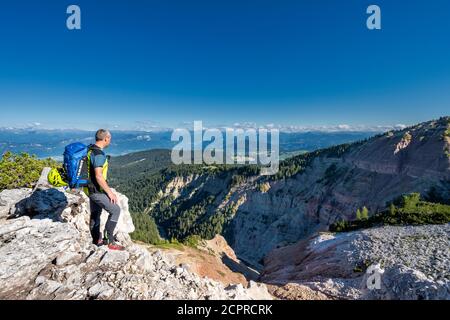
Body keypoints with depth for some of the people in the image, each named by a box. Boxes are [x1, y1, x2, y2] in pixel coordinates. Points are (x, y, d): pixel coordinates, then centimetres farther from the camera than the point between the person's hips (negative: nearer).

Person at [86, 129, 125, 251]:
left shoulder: (90, 150, 7)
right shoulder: (99, 154, -24)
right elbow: (99, 176, -28)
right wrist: (110, 192, -21)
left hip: (90, 188, 10)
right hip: (96, 191, -10)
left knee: (95, 213, 20)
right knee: (115, 210, -3)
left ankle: (97, 239, 36)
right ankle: (110, 241, 4)